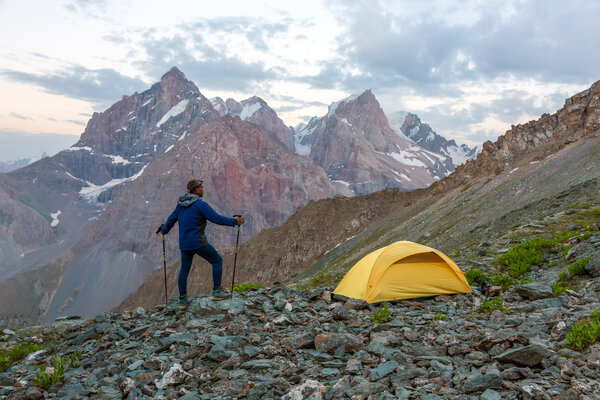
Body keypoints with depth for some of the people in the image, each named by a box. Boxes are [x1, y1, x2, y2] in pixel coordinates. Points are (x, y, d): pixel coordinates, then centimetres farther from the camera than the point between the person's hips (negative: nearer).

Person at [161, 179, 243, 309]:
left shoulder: (181, 204, 9)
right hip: (198, 242, -7)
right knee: (217, 261, 8)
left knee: (184, 270, 17)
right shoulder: (200, 204, -14)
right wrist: (234, 221, -8)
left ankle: (182, 300, 21)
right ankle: (217, 291, 8)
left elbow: (171, 219, 19)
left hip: (184, 243, 7)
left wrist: (164, 230, 37)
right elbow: (217, 218, -16)